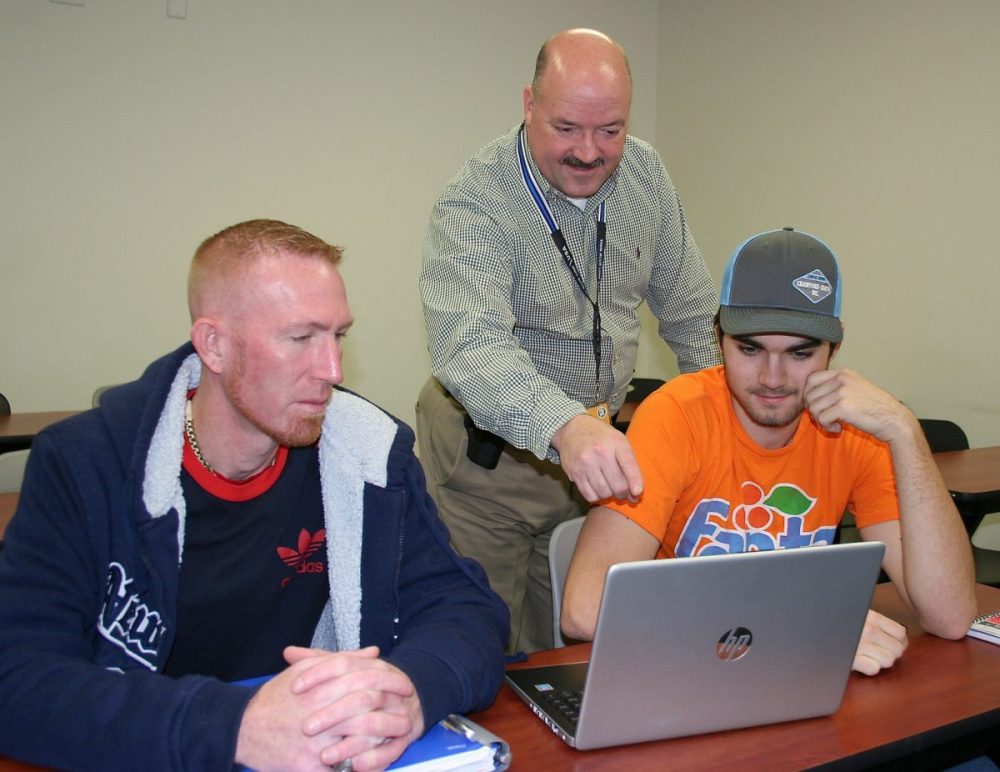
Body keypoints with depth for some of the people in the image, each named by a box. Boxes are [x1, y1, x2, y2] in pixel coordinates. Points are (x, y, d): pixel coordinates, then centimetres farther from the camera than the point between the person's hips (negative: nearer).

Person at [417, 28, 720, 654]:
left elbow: (688, 303, 11)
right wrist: (564, 425, -53)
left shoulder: (645, 173, -2)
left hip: (596, 447, 5)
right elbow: (468, 345, -37)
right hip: (489, 451, -4)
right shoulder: (475, 205, -21)